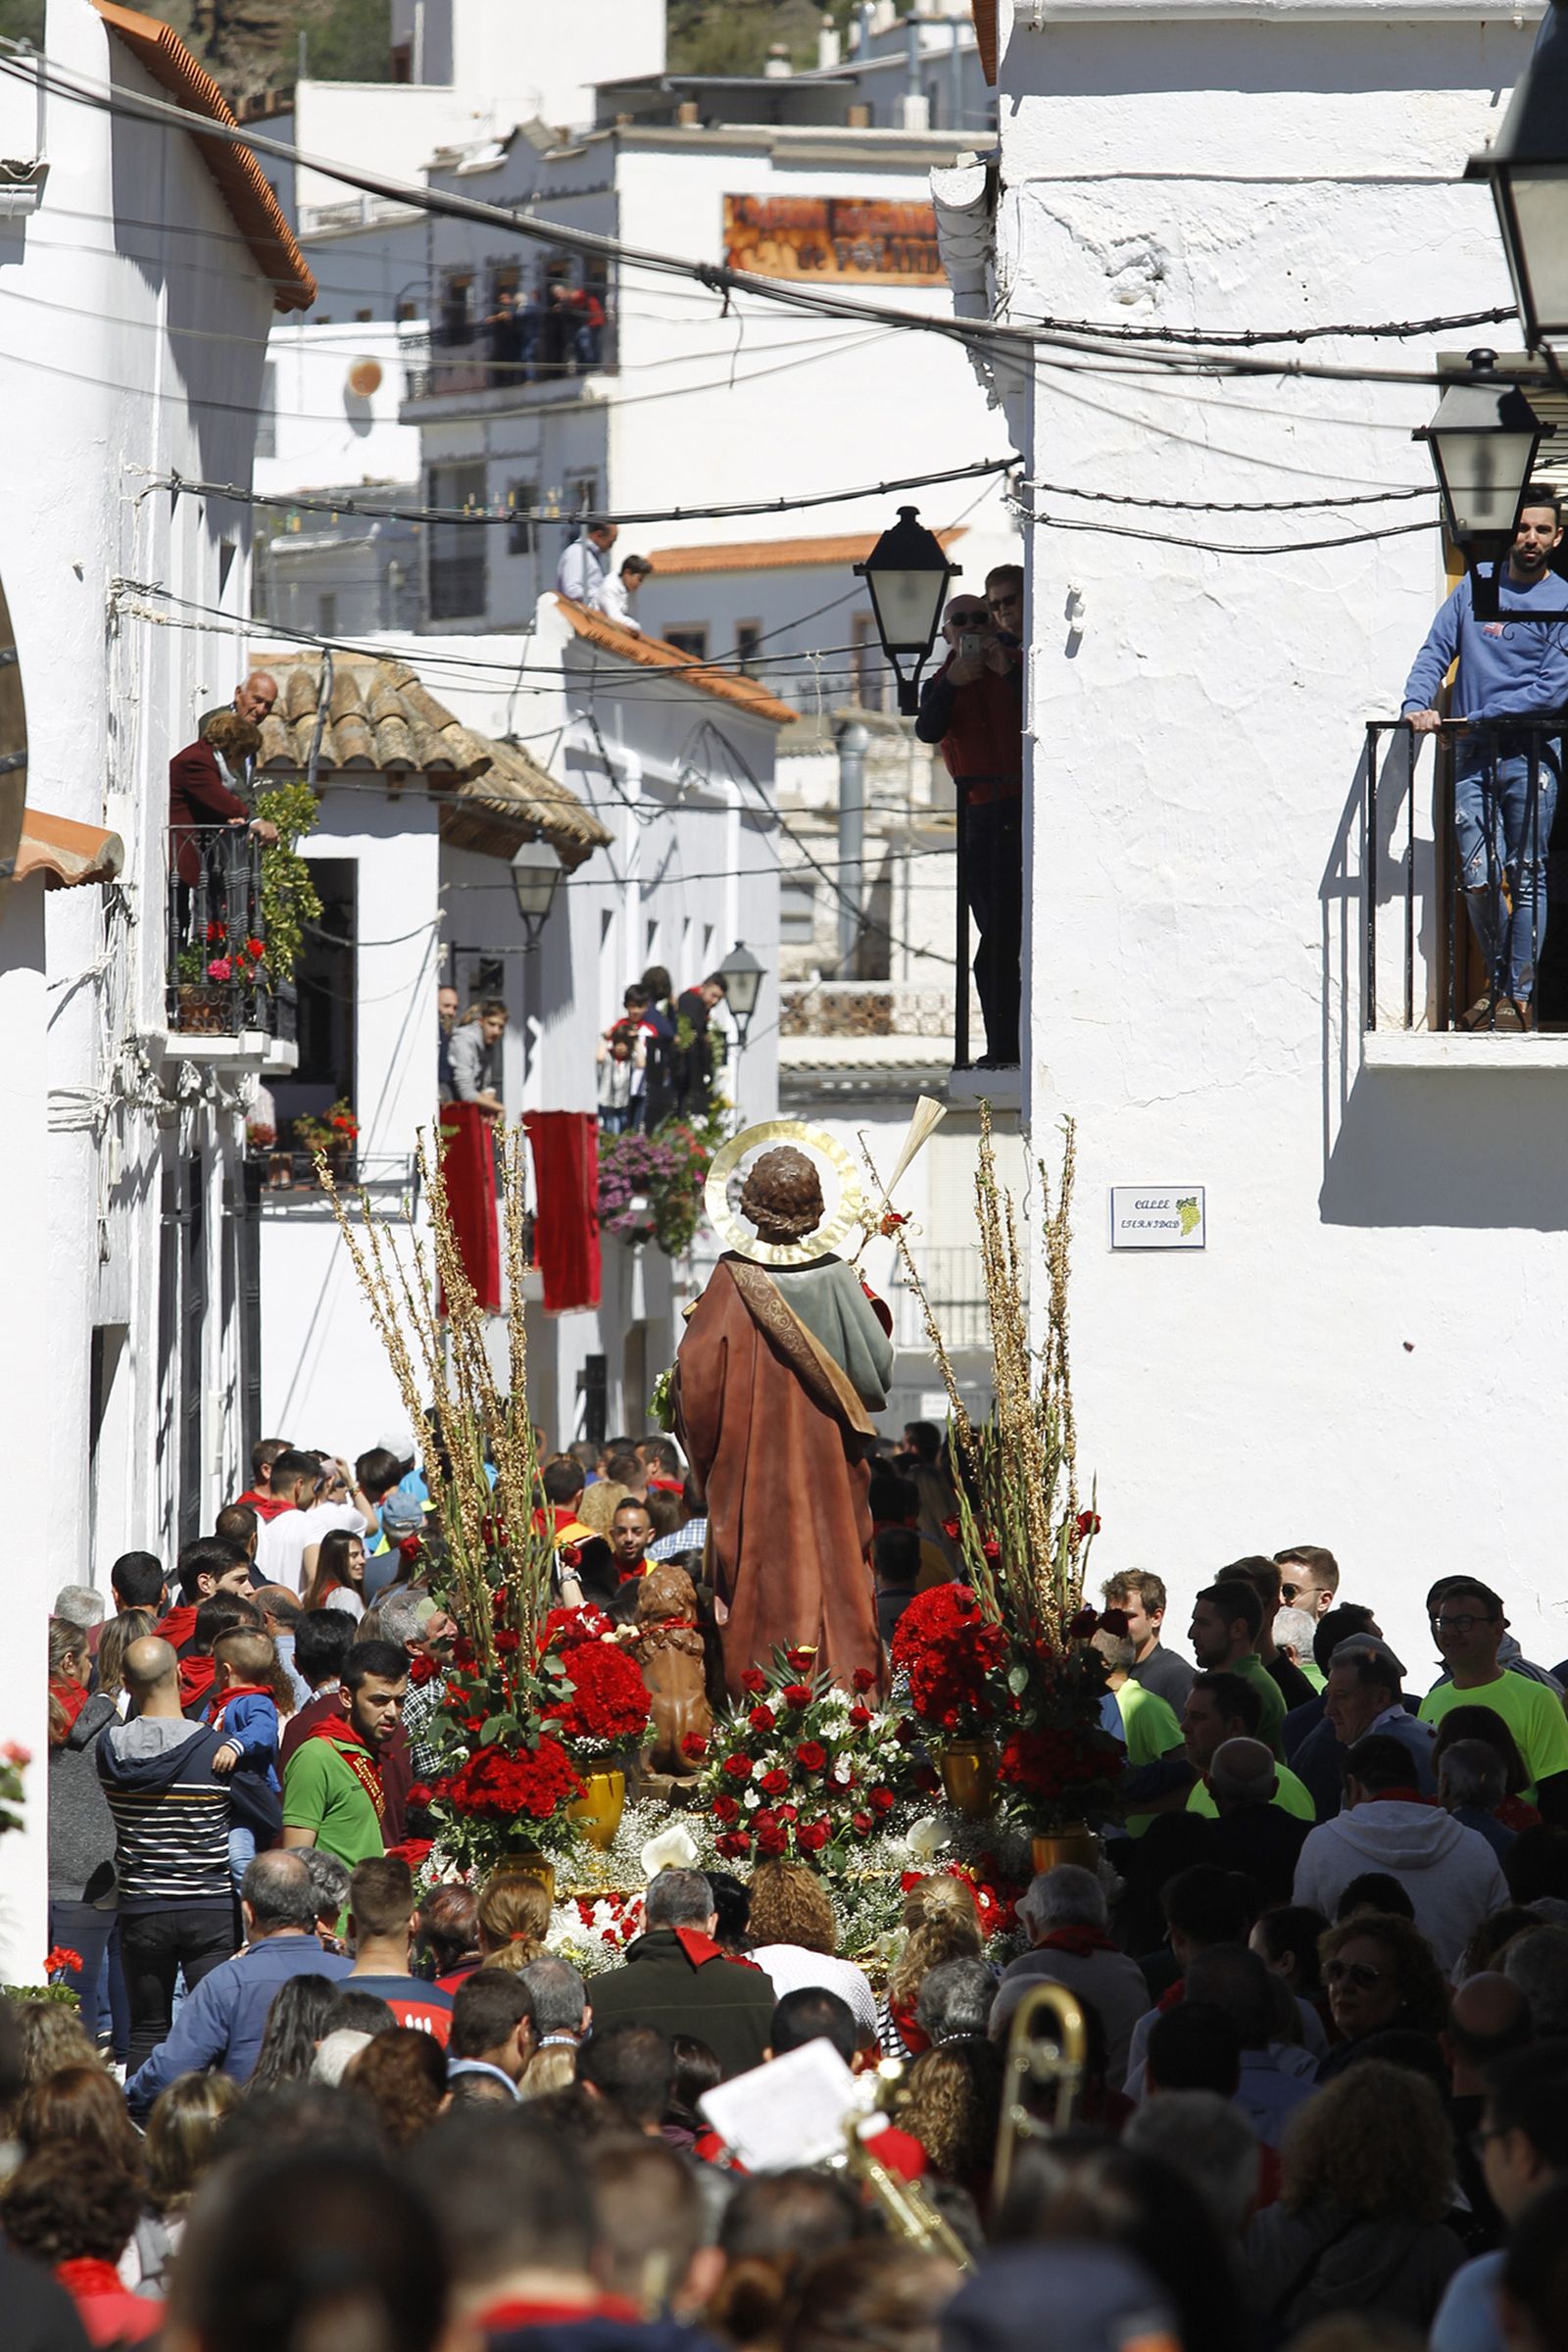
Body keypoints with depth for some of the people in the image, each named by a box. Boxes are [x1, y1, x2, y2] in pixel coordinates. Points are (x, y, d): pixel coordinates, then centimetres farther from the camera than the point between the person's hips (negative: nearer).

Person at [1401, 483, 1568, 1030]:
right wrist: (1417, 703, -13)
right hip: (1472, 757, 3)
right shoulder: (1476, 586, 11)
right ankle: (1496, 977, 18)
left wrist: (1481, 716, -14)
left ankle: (1519, 995, 3)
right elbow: (1436, 651, 6)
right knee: (1478, 877, -2)